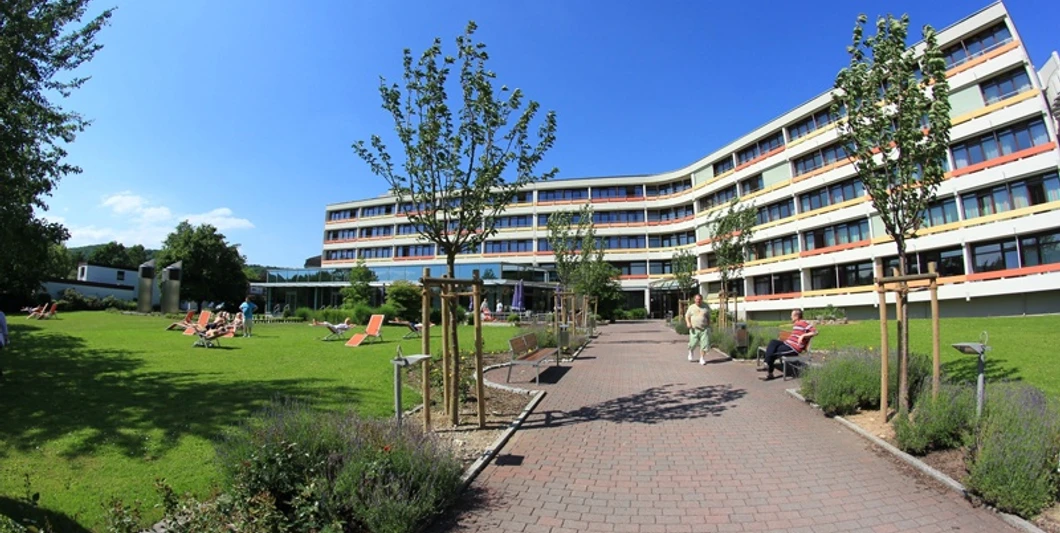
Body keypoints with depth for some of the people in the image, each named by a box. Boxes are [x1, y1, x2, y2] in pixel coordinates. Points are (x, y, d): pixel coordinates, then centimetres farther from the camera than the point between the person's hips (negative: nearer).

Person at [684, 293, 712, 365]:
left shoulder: (706, 307, 7)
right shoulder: (691, 307, 5)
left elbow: (708, 317, 15)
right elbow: (687, 316, 9)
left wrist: (709, 326, 9)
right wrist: (688, 323, -10)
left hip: (704, 329, 0)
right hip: (694, 329, 0)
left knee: (704, 344, -6)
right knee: (693, 344, 2)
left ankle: (702, 358, 6)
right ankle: (691, 352, 35)